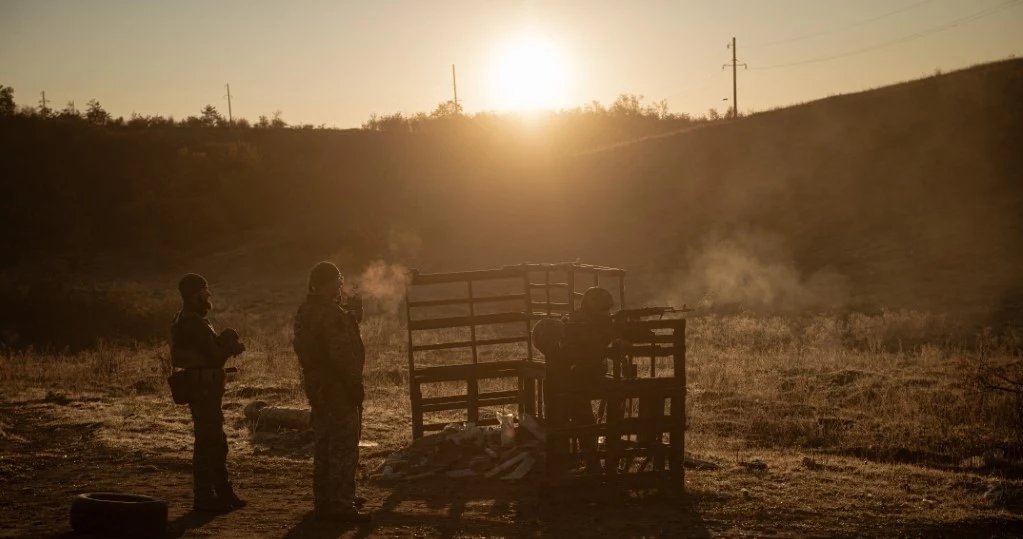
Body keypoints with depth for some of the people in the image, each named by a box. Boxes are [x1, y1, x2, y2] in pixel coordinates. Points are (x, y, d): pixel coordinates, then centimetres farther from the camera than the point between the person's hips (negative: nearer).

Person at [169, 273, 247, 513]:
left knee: (216, 440, 16)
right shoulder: (193, 323, -18)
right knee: (207, 442, -6)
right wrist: (230, 344, -1)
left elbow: (211, 350, 16)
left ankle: (223, 492, 25)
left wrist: (227, 345, -2)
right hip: (203, 387, -11)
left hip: (204, 387, 11)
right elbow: (216, 356, -20)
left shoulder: (188, 320, 16)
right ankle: (204, 497, -1)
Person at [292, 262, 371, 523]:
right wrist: (355, 383, -17)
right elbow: (341, 354, -24)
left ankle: (324, 500, 26)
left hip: (316, 384, 10)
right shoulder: (333, 313, -19)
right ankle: (341, 504, -5)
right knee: (344, 446, -6)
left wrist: (351, 310, 16)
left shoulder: (305, 311, 11)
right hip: (338, 386, -10)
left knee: (325, 443, 17)